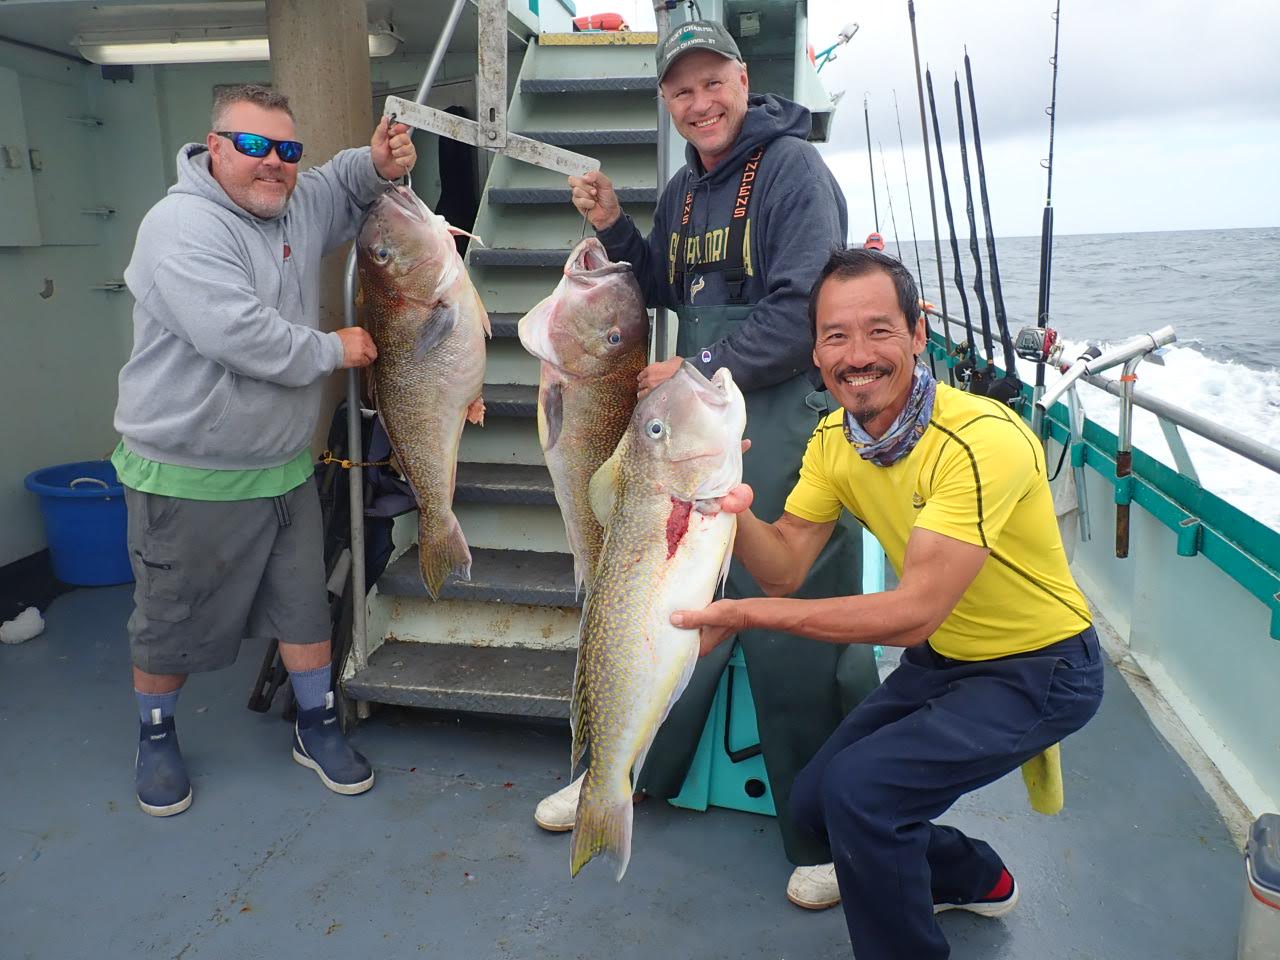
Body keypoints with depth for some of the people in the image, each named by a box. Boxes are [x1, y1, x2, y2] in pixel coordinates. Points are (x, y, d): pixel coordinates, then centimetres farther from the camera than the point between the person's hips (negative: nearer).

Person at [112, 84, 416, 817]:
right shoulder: (182, 226, -19)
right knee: (174, 622, 12)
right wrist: (334, 350, -16)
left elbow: (347, 185, 24)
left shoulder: (297, 206, 5)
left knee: (305, 606, 15)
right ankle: (157, 736, 36)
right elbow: (239, 335, -30)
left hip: (286, 466, 7)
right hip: (188, 477, -6)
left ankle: (319, 726, 33)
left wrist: (379, 163, 0)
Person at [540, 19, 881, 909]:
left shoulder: (793, 167, -8)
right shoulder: (685, 189, 16)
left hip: (783, 419, -7)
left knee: (796, 634, -2)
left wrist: (699, 369, -14)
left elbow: (801, 312, -17)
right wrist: (615, 229, 10)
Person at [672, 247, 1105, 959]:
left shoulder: (983, 440, -31)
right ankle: (979, 880, 34)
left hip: (1040, 669, -7)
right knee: (817, 801, 8)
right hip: (941, 659, 8)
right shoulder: (835, 438, -6)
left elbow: (915, 614, -34)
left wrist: (747, 615, -36)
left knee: (860, 787, -24)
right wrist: (737, 516, -29)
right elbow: (786, 568, -9)